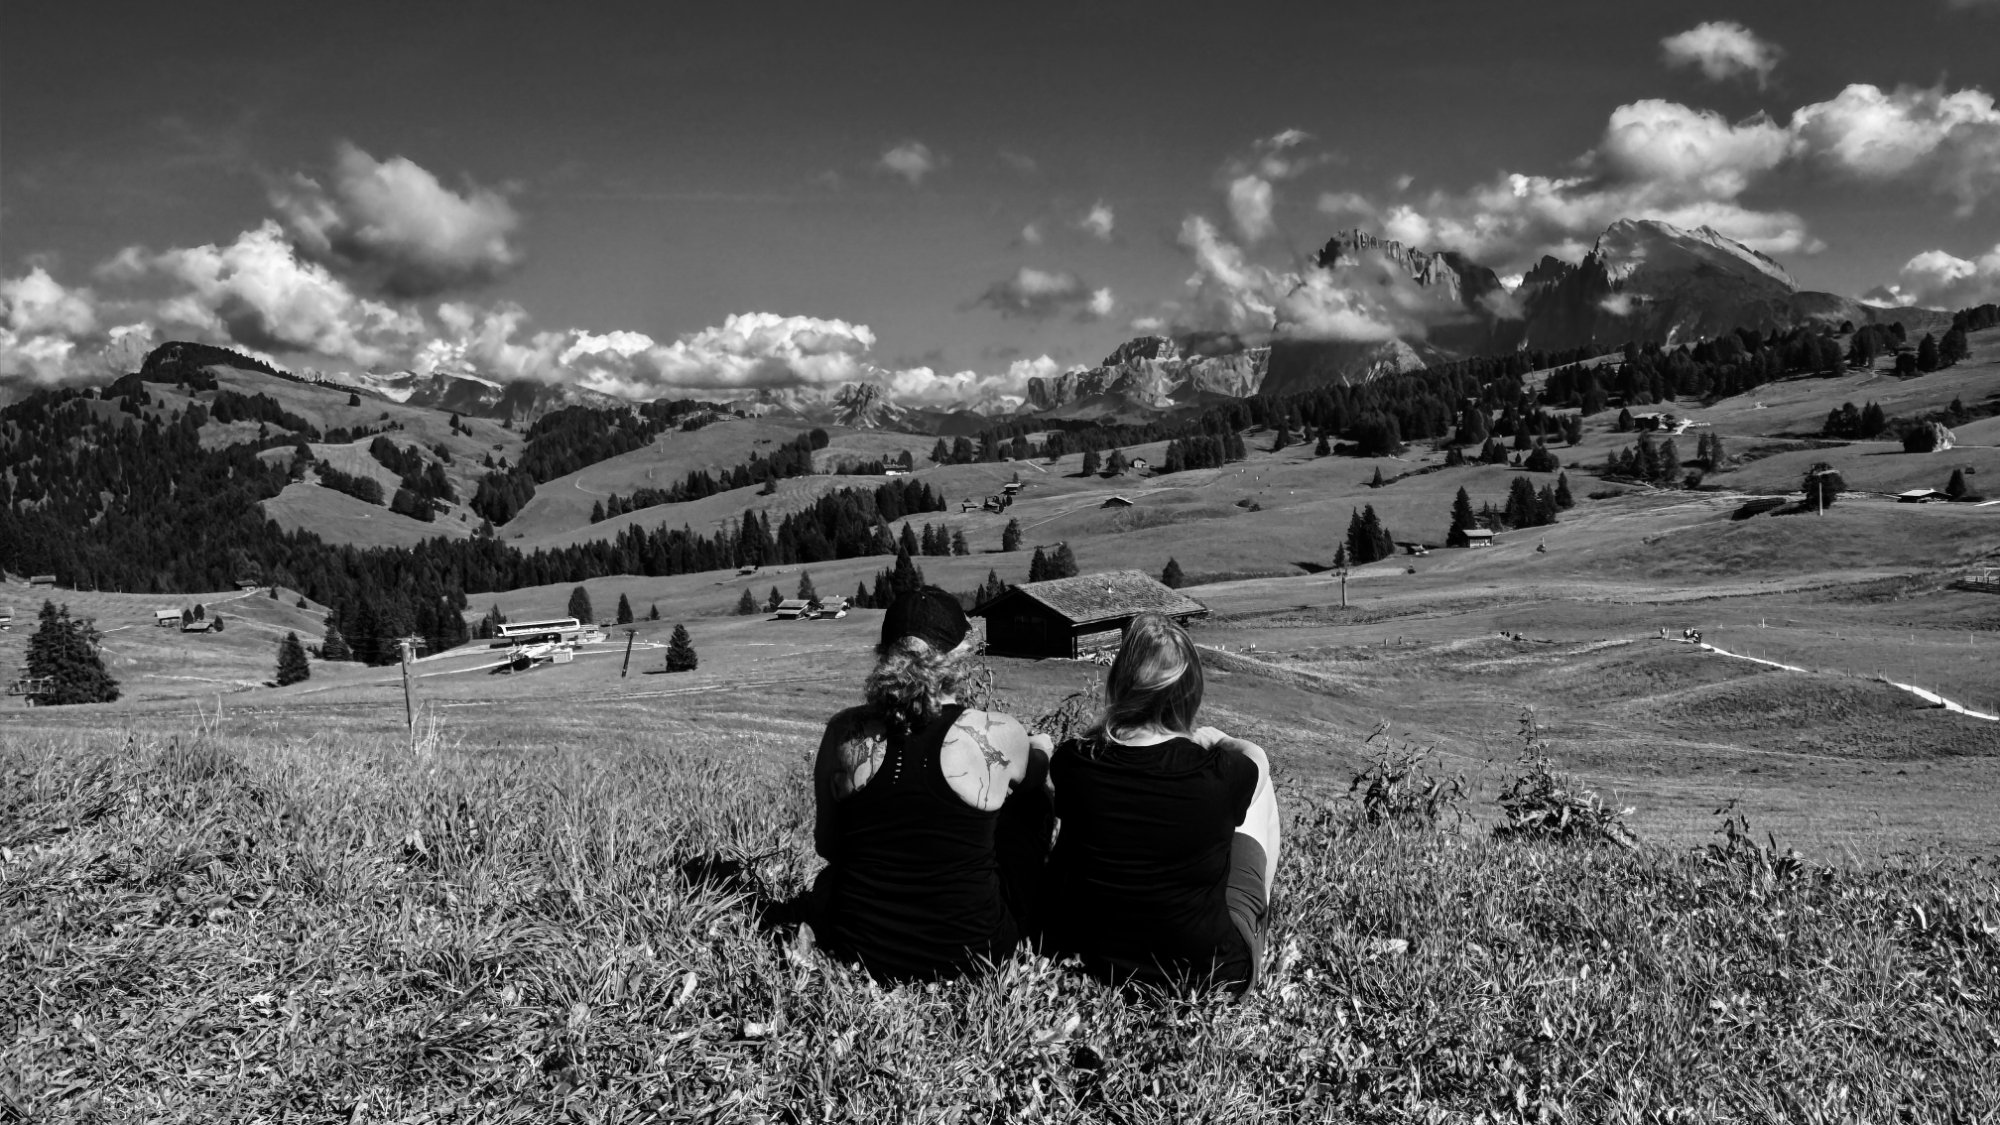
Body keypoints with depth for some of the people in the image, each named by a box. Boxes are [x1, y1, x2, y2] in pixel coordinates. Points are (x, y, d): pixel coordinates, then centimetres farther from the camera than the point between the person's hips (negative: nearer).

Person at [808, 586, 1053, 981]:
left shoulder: (845, 733, -10)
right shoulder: (997, 736, -16)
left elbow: (827, 845, 4)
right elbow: (1034, 774, 11)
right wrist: (1041, 748, 37)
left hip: (861, 947, 3)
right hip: (968, 948, -2)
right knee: (1031, 800, 24)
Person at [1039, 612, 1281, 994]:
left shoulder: (1074, 763, -19)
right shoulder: (1220, 775, -23)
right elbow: (1257, 758, 4)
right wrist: (1215, 739, 23)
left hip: (1098, 961, 3)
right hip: (1213, 971, -2)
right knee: (1260, 788, 16)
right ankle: (1261, 916, 42)